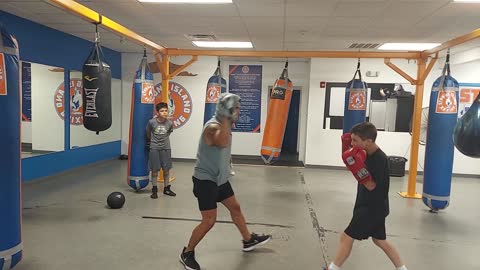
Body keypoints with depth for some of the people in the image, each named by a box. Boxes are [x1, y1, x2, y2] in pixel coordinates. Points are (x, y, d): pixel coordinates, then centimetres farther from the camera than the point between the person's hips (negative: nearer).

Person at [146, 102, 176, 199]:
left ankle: (166, 188, 24)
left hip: (166, 148, 2)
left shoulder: (170, 123, -9)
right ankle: (154, 190, 16)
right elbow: (148, 134, 6)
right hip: (154, 148, -2)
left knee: (166, 169, 8)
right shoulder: (151, 122, -14)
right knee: (155, 170, 3)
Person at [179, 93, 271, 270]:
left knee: (235, 208, 19)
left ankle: (249, 240, 39)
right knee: (209, 220, -7)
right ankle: (187, 253, 13)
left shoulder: (223, 125, 8)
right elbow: (222, 143, -44)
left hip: (219, 178, 10)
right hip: (205, 179, -10)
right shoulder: (213, 126, -22)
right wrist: (226, 117, -36)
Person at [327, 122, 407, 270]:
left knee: (346, 238, -5)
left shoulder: (379, 159, -24)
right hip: (368, 206, 9)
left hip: (373, 208, -9)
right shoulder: (367, 153, 2)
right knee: (380, 240, 21)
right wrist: (346, 147, -2)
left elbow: (371, 186, -24)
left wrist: (358, 166, -37)